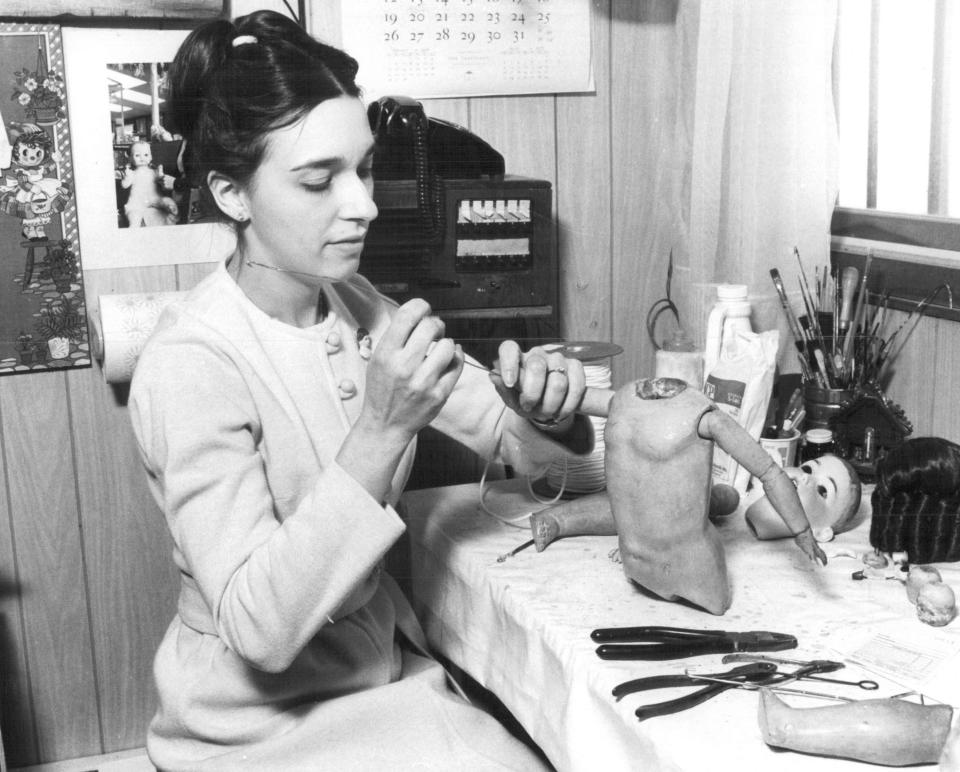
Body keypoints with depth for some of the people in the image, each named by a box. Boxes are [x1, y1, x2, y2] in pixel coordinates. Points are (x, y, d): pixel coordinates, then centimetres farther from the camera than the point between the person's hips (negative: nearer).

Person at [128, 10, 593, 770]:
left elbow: (509, 440, 4)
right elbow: (260, 629, -27)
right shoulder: (191, 365, -22)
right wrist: (379, 430, -33)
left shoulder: (355, 305, -1)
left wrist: (546, 411, -19)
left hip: (385, 667, 6)